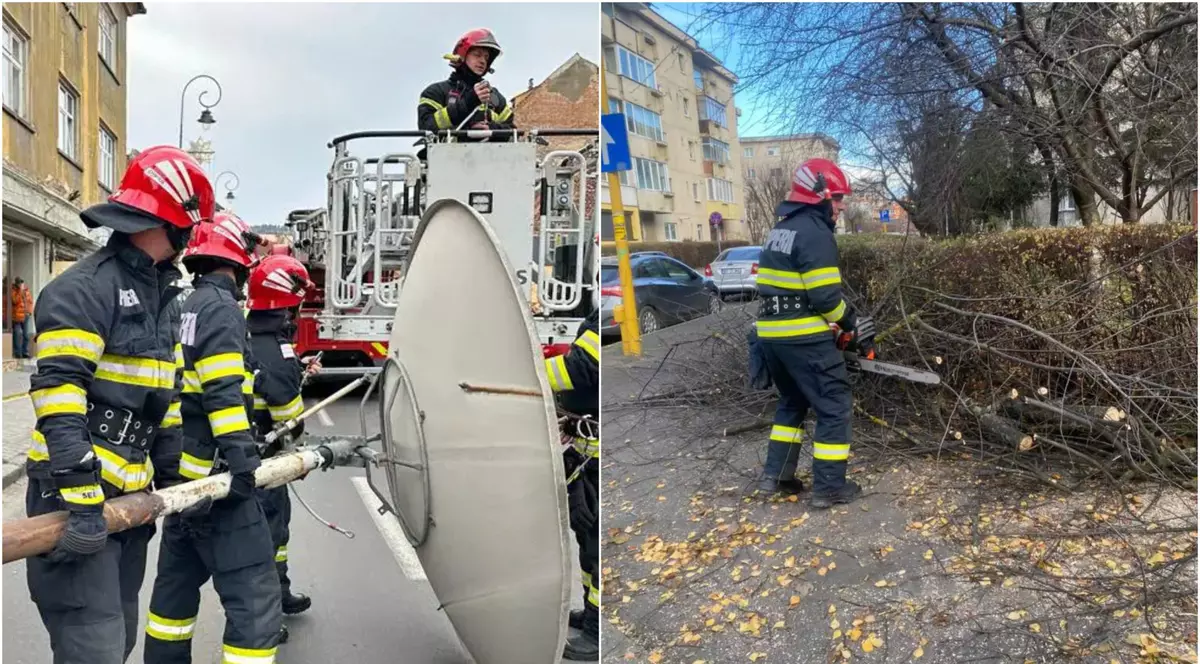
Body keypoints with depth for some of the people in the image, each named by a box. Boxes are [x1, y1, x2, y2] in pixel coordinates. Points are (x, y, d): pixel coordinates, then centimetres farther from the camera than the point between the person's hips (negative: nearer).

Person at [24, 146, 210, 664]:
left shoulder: (157, 297, 16)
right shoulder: (84, 289, -13)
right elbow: (59, 394, -22)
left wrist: (174, 473, 20)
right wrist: (81, 496, -27)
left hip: (130, 492, 9)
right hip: (76, 494, -9)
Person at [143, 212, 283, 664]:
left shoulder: (186, 308, 17)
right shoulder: (220, 306, -12)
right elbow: (224, 393, -22)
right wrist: (242, 461, -26)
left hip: (184, 473, 11)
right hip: (216, 475, -10)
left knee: (178, 580, 23)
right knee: (254, 600, -10)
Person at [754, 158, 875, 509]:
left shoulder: (780, 230, 16)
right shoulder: (815, 233, -13)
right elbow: (825, 294, -19)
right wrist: (852, 323, -1)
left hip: (771, 333, 9)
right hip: (805, 339, -9)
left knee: (792, 402, 24)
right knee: (833, 408, 3)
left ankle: (775, 474, 24)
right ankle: (829, 487, 7)